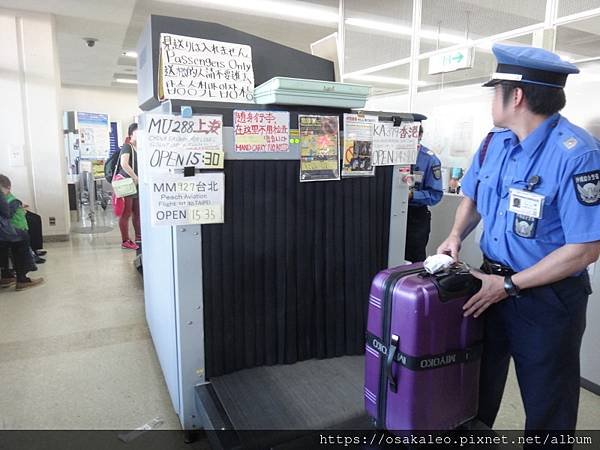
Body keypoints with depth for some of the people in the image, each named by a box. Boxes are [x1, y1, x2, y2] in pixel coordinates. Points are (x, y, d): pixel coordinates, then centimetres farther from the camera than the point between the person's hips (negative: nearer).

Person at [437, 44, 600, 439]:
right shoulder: (495, 142, 0)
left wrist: (509, 285, -19)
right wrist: (457, 236, -3)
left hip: (548, 299, -6)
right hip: (494, 283, 7)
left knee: (547, 407, 15)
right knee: (477, 385, 23)